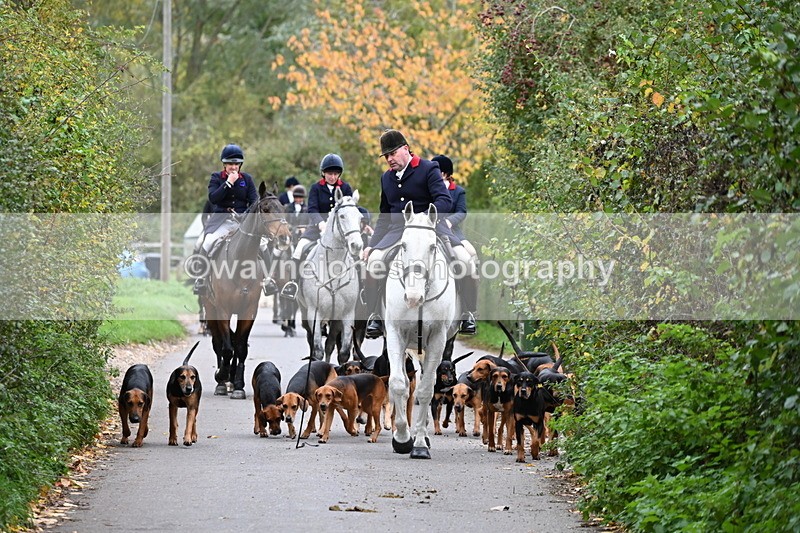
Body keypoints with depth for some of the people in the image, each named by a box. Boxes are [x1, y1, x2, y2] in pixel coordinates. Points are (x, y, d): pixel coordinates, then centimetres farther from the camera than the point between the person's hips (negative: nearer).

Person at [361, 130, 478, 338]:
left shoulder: (428, 169, -1)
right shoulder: (387, 178, 19)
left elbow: (445, 202, -13)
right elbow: (384, 217, 26)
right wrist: (372, 244, 13)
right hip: (397, 230, 4)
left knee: (464, 259, -28)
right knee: (373, 259, -26)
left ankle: (469, 314, -10)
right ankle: (374, 315, -13)